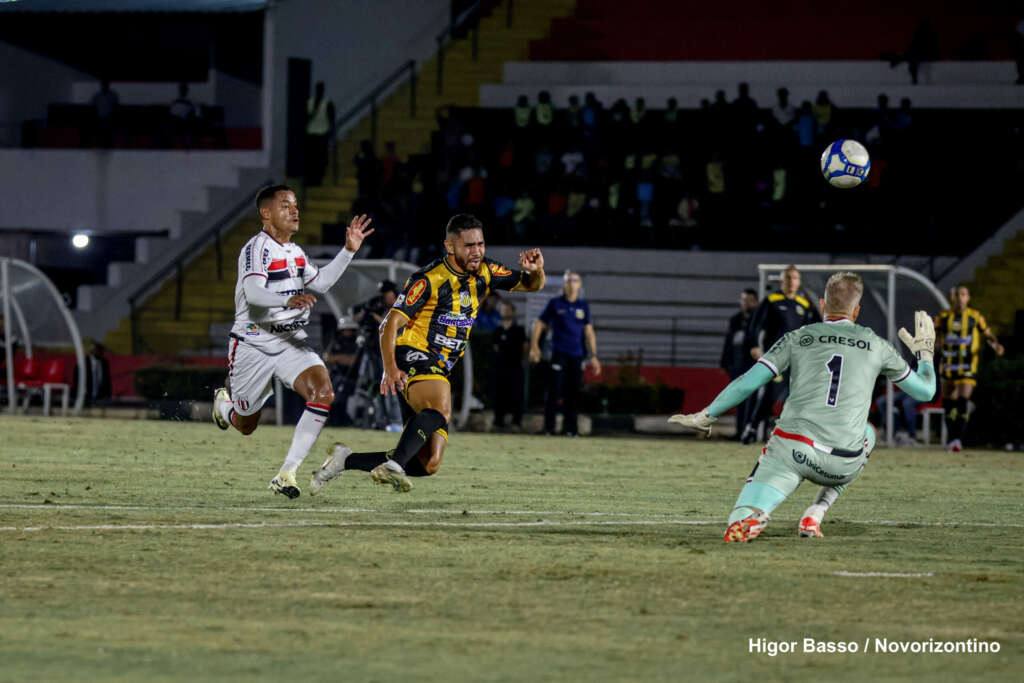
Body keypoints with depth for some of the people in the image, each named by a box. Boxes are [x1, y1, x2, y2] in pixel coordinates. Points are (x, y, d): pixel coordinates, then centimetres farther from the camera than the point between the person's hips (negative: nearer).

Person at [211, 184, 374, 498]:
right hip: (253, 344, -6)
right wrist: (288, 300, -51)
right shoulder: (257, 248, -16)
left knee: (324, 392, -21)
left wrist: (348, 251, 16)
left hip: (292, 342, 6)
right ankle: (224, 402, 48)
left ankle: (287, 474, -17)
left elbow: (320, 283, 26)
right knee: (246, 426, 8)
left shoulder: (294, 251, 11)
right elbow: (252, 293, -33)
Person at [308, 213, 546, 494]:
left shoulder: (484, 272, 8)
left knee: (428, 465, 1)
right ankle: (393, 466, -51)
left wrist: (536, 271, -10)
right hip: (413, 357, -8)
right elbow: (391, 323, -15)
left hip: (438, 371, 8)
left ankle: (346, 460, 9)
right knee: (441, 410, -40)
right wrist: (390, 368, -31)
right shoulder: (428, 279, -11)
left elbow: (530, 284, 15)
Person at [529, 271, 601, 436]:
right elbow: (539, 323, 7)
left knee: (572, 392, 3)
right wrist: (534, 346, -3)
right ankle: (549, 427, -5)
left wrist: (593, 356, 8)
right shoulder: (555, 304, 4)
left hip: (577, 354, 3)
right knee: (554, 390, -9)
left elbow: (589, 331, 13)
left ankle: (570, 427, 8)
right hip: (559, 353, -3)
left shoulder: (583, 306, 12)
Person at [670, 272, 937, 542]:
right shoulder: (876, 345, 13)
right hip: (843, 465, 1)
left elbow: (748, 382, 4)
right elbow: (924, 390, 22)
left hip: (793, 449, -1)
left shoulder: (796, 338, 11)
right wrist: (924, 352, 42)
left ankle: (750, 517, -40)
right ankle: (815, 514, 18)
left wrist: (706, 416, 14)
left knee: (740, 524, 0)